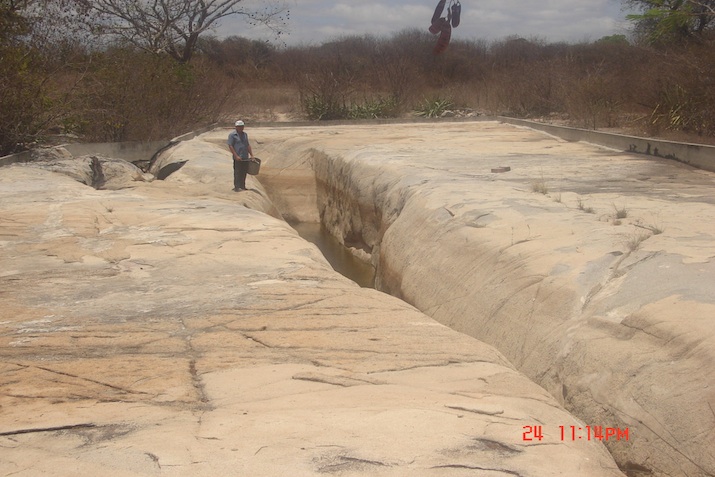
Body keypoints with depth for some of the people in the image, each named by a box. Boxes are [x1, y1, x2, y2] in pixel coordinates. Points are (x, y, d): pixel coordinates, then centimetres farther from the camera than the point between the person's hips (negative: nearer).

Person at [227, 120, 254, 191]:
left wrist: (251, 155, 13)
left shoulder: (245, 134, 16)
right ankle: (237, 187, 2)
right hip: (238, 158, -6)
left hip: (245, 158, 6)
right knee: (237, 173, -3)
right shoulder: (232, 135, -4)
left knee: (244, 173, 9)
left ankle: (242, 186, 18)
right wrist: (236, 156, -16)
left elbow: (248, 145, 21)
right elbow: (230, 146, -9)